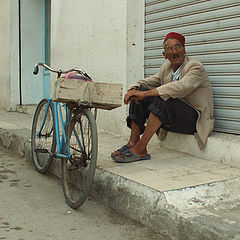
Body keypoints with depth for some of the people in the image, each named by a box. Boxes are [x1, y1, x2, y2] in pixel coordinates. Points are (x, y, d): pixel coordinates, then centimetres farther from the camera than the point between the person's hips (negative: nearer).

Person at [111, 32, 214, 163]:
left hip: (194, 120, -7)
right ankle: (133, 141, -15)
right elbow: (149, 81, 10)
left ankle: (140, 149, -30)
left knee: (163, 98, -33)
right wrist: (134, 89, -16)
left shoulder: (195, 66, -12)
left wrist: (145, 93, -34)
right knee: (139, 94, -6)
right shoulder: (166, 67, 11)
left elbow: (181, 87, -30)